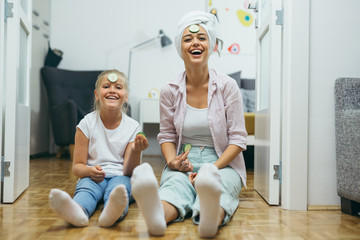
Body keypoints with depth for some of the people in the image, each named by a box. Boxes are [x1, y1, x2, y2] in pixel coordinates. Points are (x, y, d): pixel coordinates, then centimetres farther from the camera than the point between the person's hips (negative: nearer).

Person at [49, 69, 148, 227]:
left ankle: (113, 211, -66)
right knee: (86, 187, -33)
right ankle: (77, 211, -66)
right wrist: (90, 171, -22)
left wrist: (135, 151, -24)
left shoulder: (132, 127, 1)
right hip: (92, 177, 0)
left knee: (119, 185, -34)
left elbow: (129, 171, -4)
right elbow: (77, 167, 1)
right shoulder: (87, 123, 0)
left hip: (120, 177, 0)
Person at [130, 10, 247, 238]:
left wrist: (213, 168, -17)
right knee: (174, 186, -36)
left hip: (222, 163, 0)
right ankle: (157, 215, -66)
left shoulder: (227, 86, -1)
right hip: (184, 162, 1)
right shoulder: (170, 91, 5)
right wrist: (172, 161, -11)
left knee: (216, 189, -38)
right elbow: (167, 136, 12)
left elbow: (238, 139, -2)